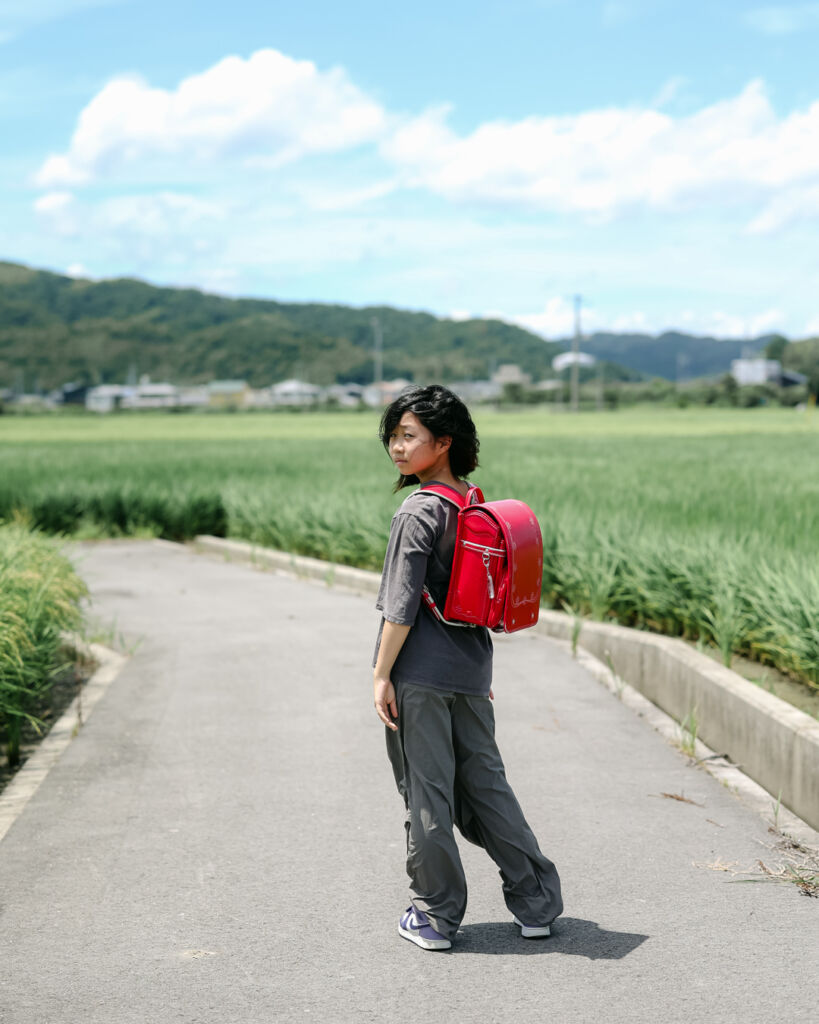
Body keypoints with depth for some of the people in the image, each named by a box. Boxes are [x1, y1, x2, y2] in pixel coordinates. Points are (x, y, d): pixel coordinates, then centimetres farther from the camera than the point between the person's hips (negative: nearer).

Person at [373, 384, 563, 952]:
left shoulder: (418, 514, -14)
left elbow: (402, 605, -16)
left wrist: (381, 675, -11)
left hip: (419, 675, -7)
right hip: (471, 670, 7)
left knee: (426, 793, 3)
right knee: (486, 784, 15)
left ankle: (435, 915, 12)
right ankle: (537, 903, 19)